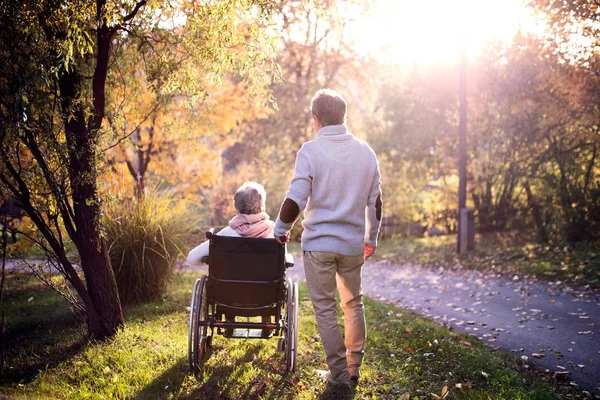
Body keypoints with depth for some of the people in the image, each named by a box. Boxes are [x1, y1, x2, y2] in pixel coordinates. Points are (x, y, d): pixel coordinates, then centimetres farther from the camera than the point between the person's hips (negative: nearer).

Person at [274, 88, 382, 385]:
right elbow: (375, 202, 9)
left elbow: (294, 200, -15)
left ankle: (339, 371, 10)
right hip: (353, 244, 4)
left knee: (325, 308, 6)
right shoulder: (365, 151, 4)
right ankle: (354, 367, 23)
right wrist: (371, 238, 21)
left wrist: (281, 230, 3)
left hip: (319, 243, -4)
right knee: (353, 304, 18)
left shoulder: (311, 151, -10)